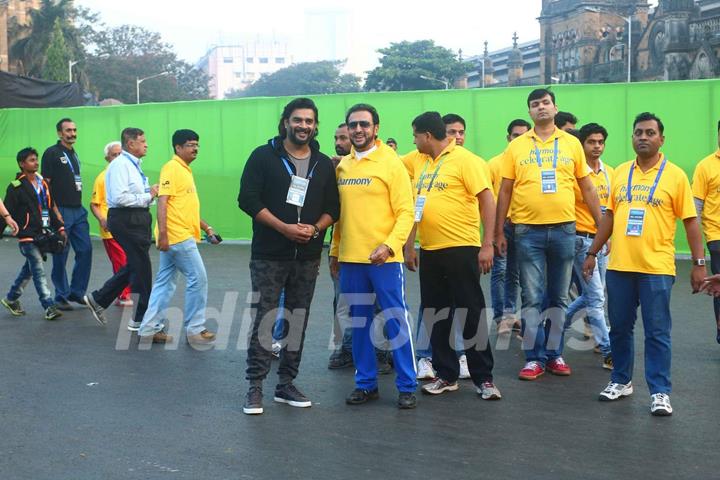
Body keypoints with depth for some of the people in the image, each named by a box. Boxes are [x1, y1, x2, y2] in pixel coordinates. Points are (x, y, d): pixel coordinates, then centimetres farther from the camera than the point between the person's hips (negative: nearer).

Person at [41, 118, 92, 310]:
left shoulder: (74, 154, 17)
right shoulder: (52, 153, -6)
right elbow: (45, 183, -10)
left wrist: (80, 205, 17)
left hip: (78, 210, 7)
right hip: (61, 210, -7)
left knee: (85, 250, 4)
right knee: (60, 255, 0)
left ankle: (77, 292, 15)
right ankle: (62, 297, 9)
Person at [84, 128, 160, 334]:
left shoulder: (135, 164, 16)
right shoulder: (120, 165, -14)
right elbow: (120, 197, -23)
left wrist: (150, 192, 5)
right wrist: (147, 197, -15)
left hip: (138, 219, 10)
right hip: (126, 220, -10)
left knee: (134, 266, 18)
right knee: (142, 269, -4)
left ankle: (98, 299, 31)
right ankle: (142, 321, 6)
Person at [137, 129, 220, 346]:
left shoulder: (185, 171, 19)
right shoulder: (172, 168, -10)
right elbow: (162, 201, -18)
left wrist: (207, 228, 20)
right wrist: (162, 234, -24)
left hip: (180, 237, 9)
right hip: (177, 237, -9)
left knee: (164, 283, 11)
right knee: (198, 279, -4)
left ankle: (149, 329, 15)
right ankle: (195, 330, 4)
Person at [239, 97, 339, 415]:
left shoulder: (324, 164, 10)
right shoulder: (264, 156, -1)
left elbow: (333, 208, 11)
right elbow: (248, 199, -7)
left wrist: (315, 228, -10)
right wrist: (284, 228, -15)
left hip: (307, 257, 4)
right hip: (269, 256, -3)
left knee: (298, 321, 7)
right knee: (264, 319, -4)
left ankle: (286, 384, 18)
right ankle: (255, 387, 4)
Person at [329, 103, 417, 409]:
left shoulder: (391, 163, -5)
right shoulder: (342, 166, 11)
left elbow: (406, 212, -9)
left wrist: (389, 245, -21)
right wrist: (334, 251, 14)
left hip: (384, 258, -5)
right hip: (350, 259, 5)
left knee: (396, 321, -1)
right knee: (359, 324, 11)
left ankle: (407, 387, 9)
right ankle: (366, 383, 23)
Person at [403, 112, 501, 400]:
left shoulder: (465, 160, -8)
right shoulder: (418, 162, 11)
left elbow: (487, 200, -11)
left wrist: (487, 245, -17)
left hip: (461, 249, -7)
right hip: (429, 250, 7)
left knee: (471, 313, -1)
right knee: (435, 315, 12)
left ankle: (483, 378, 9)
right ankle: (446, 375, 23)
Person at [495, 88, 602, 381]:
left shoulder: (572, 144, 5)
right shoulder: (516, 146, 4)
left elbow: (587, 188, 9)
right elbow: (505, 191, 6)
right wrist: (498, 231, 3)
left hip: (564, 229, 1)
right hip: (528, 230, -1)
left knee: (558, 297, 9)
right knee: (532, 297, 2)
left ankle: (554, 354, 20)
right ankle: (534, 357, 10)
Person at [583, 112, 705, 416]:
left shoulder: (675, 175, -2)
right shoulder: (620, 173, 9)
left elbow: (690, 221, -1)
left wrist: (699, 263, -6)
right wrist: (592, 253, 13)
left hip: (656, 268, -4)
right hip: (619, 266, 4)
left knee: (657, 332, 1)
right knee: (620, 328, 12)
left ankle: (660, 392, 9)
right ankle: (621, 381, 27)